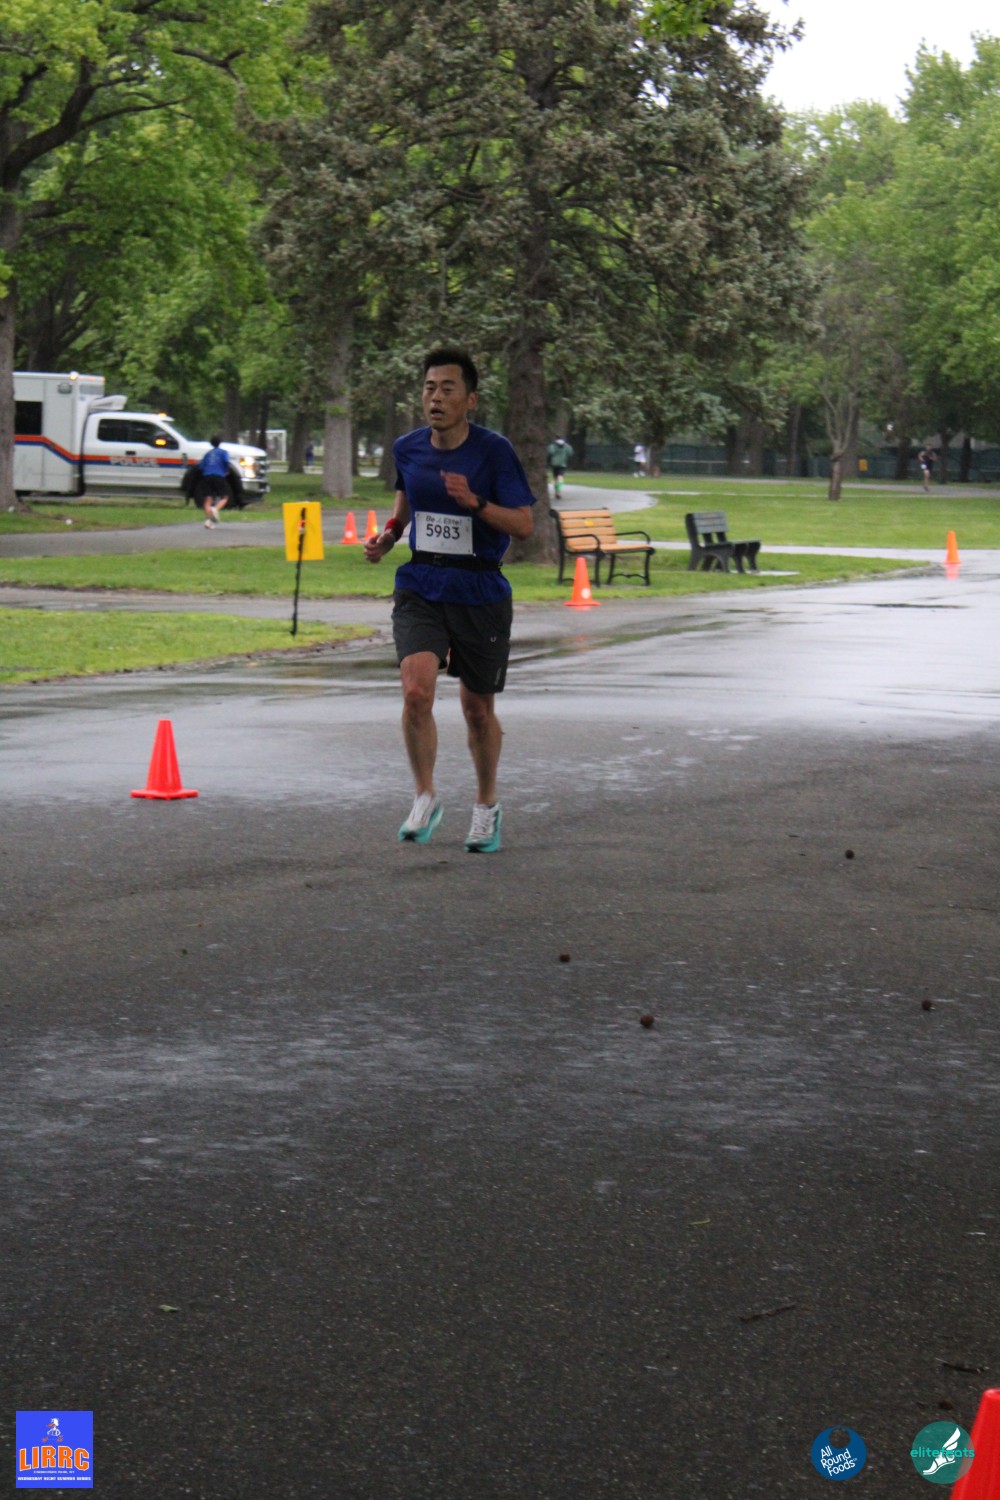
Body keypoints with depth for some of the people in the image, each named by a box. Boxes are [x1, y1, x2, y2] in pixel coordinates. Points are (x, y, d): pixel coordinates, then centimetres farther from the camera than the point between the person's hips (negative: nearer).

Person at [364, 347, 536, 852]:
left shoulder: (493, 450, -11)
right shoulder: (407, 449, 1)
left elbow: (525, 524, -13)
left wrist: (474, 502, -28)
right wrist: (387, 535, 5)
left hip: (481, 594, -2)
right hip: (420, 589, 2)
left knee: (478, 709, 10)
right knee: (416, 689, -20)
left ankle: (487, 805, 34)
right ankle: (424, 797, 0)